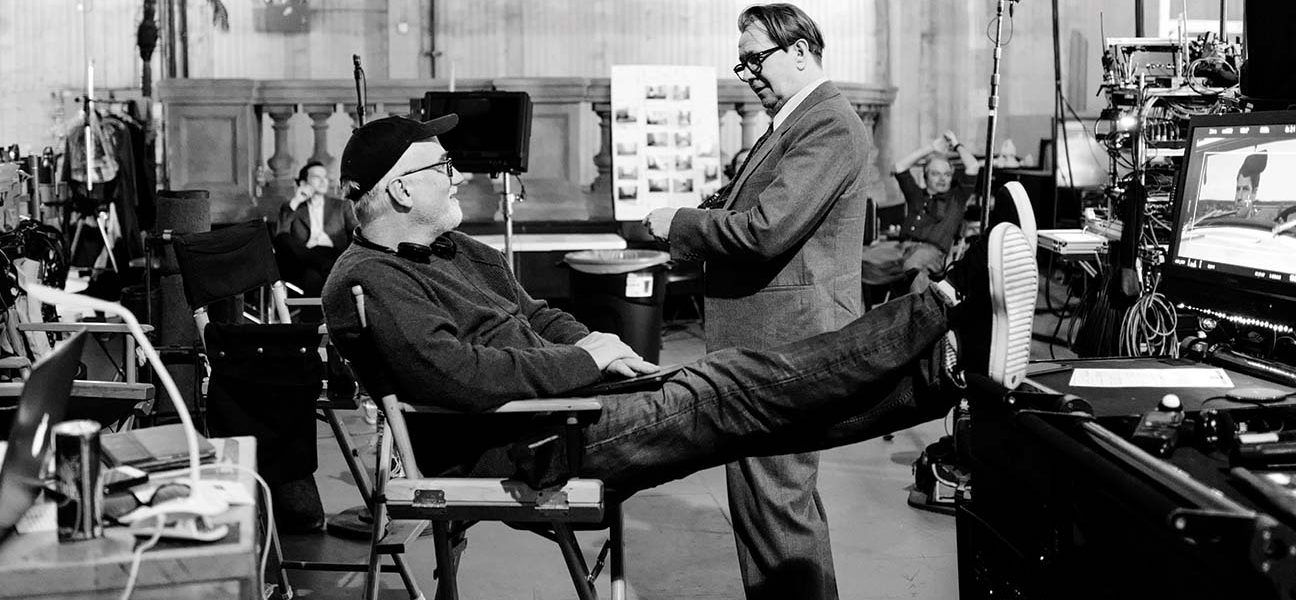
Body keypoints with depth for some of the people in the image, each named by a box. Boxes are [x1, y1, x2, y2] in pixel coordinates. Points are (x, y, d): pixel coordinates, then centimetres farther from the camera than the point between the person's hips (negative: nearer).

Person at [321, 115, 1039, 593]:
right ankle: (951, 302, -21)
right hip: (514, 452, -9)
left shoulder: (455, 250, 17)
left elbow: (533, 314, 25)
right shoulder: (368, 282, -14)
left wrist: (586, 342, 3)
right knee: (725, 395, -19)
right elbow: (459, 378, -27)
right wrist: (582, 359, -16)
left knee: (736, 382, -6)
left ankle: (954, 364, -10)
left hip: (558, 402, 10)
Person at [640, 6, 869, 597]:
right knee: (791, 493, 21)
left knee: (769, 497, -5)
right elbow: (744, 210, 20)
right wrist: (691, 222, 1)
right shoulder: (792, 123, 17)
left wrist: (678, 225, -11)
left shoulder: (829, 125, -15)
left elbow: (764, 230, -24)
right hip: (770, 333, 11)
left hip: (782, 338, -11)